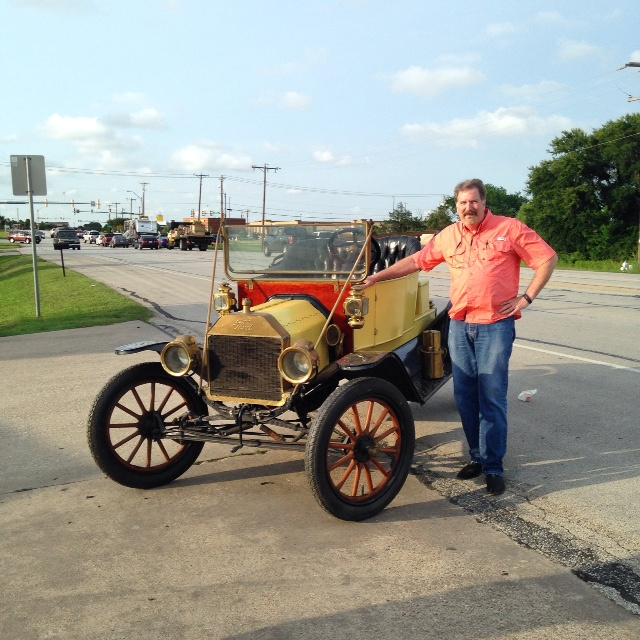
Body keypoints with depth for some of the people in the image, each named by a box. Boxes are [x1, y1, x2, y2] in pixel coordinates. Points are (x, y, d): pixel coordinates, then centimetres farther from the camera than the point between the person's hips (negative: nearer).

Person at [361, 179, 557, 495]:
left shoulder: (510, 228, -2)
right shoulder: (449, 235, 11)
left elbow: (548, 258, -1)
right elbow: (416, 260, 16)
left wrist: (527, 297, -6)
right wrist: (377, 276, 14)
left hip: (495, 324, -5)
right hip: (459, 325, 5)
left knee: (492, 398, -3)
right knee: (465, 396, 8)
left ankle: (493, 468, 7)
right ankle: (477, 457, 22)